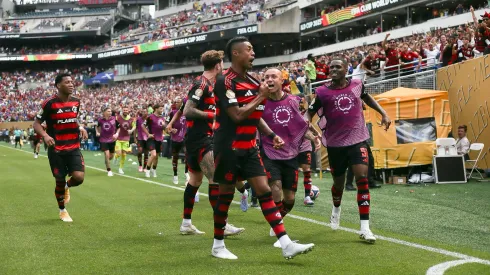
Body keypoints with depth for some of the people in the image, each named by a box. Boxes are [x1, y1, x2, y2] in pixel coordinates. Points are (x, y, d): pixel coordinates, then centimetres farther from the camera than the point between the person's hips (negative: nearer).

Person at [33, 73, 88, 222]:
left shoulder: (76, 102, 3)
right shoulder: (49, 103, -12)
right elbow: (36, 123, -7)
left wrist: (81, 128, 1)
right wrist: (45, 136, -26)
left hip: (74, 148, 4)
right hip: (56, 149, -3)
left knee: (79, 177, -13)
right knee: (60, 181, 3)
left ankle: (67, 187, 25)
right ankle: (62, 211, 27)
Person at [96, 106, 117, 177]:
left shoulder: (114, 119, -10)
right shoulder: (100, 120, -10)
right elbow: (97, 126, 11)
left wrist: (116, 134, -12)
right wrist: (97, 132, -6)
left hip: (112, 140, 2)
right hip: (103, 140, -2)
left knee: (111, 156, 12)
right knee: (107, 154, -15)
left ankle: (107, 162, 48)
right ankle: (109, 170, -1)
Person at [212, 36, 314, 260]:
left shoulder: (252, 81, 11)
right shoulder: (225, 81, -14)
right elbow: (237, 115, -22)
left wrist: (272, 135, 8)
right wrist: (261, 97, -12)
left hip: (249, 147, 7)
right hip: (228, 147, -7)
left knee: (264, 191, 0)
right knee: (226, 194, 3)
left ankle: (286, 245, -5)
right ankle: (218, 245, 19)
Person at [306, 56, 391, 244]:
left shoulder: (357, 85, 1)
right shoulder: (323, 92, -6)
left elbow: (367, 98, 22)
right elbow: (309, 112, 1)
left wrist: (383, 113, 17)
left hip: (357, 140, 0)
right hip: (335, 144, 0)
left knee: (362, 178, -16)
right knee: (339, 183, 13)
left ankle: (365, 228, -15)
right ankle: (336, 209, 49)